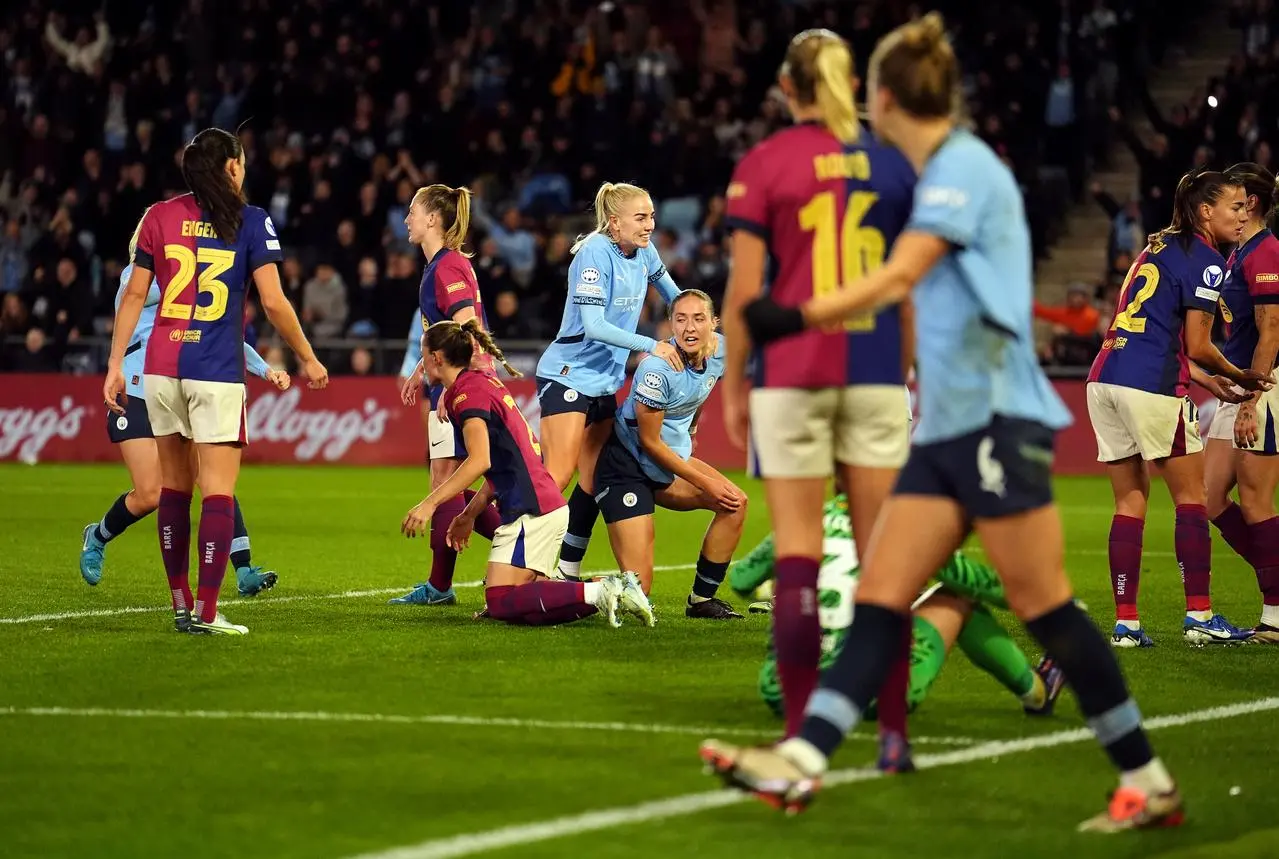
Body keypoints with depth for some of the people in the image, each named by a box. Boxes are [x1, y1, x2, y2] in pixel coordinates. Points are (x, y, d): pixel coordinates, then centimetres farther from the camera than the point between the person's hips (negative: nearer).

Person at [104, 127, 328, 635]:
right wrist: (308, 360, 8)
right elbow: (273, 304, -5)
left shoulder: (160, 217, 6)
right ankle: (205, 613, -9)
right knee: (218, 492, -3)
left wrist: (115, 364, 10)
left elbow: (133, 295, 6)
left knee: (174, 487, 13)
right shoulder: (251, 222, -2)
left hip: (161, 369, 4)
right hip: (217, 374, -4)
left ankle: (181, 607, 16)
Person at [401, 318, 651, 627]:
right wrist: (469, 513, 29)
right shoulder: (484, 382, 21)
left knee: (500, 604, -13)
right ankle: (608, 591, -3)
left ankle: (598, 593, -21)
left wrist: (429, 504, -22)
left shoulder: (467, 391, -9)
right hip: (550, 507, 10)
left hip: (530, 511, -10)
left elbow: (480, 461, -22)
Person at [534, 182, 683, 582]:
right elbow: (594, 326, -26)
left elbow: (668, 289, 27)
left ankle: (568, 571, 15)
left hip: (605, 380, 8)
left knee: (595, 481, 8)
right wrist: (651, 346, -27)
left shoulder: (644, 252, 3)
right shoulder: (595, 253, -19)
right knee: (559, 475, -16)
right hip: (567, 374, -8)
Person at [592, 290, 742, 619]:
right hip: (626, 467, -8)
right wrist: (704, 482, -15)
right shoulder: (657, 369, -27)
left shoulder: (719, 350, -5)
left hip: (672, 459, 8)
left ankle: (702, 600, 4)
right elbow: (650, 441, -19)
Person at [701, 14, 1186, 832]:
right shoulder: (944, 171, 17)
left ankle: (1149, 783, 2)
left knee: (1045, 607, -6)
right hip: (948, 427, 9)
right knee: (879, 601, -1)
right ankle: (799, 764, -8)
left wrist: (797, 318, -24)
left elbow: (898, 275, -21)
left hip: (996, 419, -9)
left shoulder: (964, 166, -10)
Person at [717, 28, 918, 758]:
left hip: (793, 376, -2)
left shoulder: (763, 165, -2)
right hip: (876, 375, 2)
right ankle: (895, 730, 4)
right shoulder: (892, 165, 5)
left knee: (799, 552, 0)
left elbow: (745, 290, -4)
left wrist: (734, 384, 5)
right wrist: (911, 373, 15)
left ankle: (803, 732, -3)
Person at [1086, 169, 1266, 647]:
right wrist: (1235, 375, 11)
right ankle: (1199, 616, 5)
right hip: (1151, 387, -8)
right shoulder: (1206, 260, -4)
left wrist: (1205, 380, 26)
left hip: (1105, 377, 8)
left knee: (1130, 501, 10)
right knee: (1191, 495, 5)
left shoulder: (1157, 248, 21)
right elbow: (1198, 346, -7)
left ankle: (1125, 622, 7)